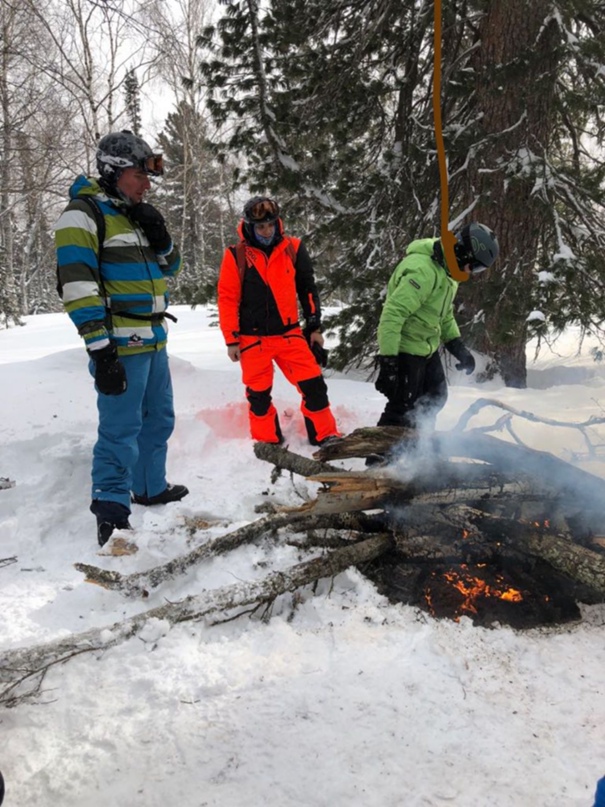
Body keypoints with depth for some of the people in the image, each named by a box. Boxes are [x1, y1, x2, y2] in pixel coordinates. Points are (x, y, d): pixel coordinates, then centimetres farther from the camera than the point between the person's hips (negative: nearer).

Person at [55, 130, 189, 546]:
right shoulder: (85, 213, -10)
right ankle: (111, 512, -1)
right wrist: (99, 346, -23)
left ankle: (151, 488, 35)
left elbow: (169, 268, 22)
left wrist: (161, 238, 0)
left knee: (159, 419, 19)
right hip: (120, 346, -9)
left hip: (154, 341, 9)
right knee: (121, 429, -9)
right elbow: (77, 282, -19)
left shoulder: (136, 213, 17)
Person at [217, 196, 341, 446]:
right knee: (258, 394, 8)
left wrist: (314, 327, 8)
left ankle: (325, 436, 13)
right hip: (253, 338, -1)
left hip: (289, 333, 1)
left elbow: (308, 289, 9)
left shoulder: (293, 249, 0)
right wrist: (231, 340, -4)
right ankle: (268, 442, 24)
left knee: (314, 385, -2)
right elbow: (227, 299, -3)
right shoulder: (236, 256, -6)